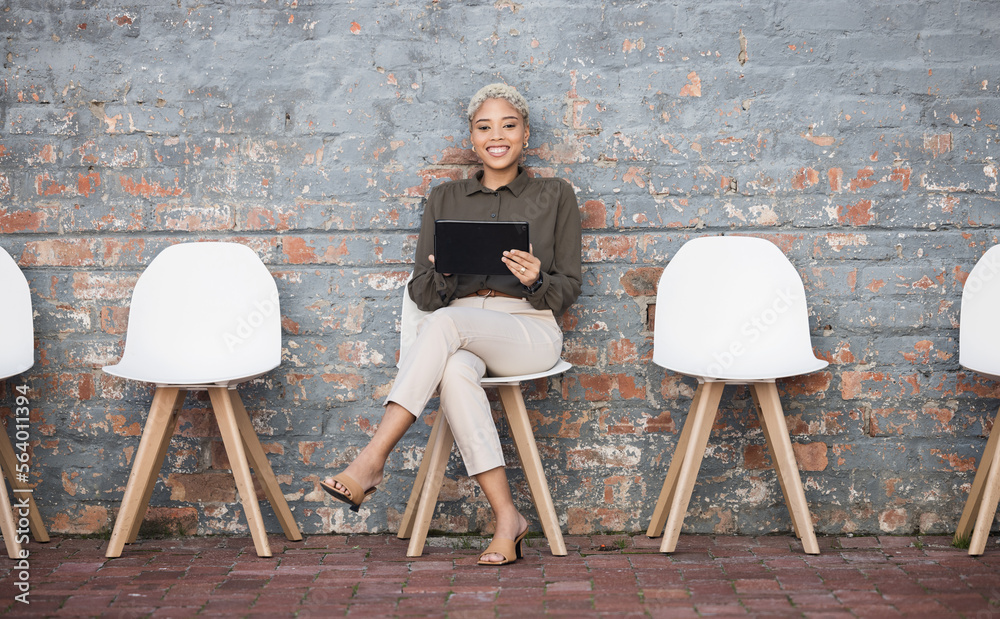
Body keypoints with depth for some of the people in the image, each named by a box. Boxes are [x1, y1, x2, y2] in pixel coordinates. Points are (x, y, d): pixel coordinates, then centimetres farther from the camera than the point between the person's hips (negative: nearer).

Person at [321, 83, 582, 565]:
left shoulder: (554, 195, 12)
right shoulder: (445, 199, 18)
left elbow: (567, 290, 8)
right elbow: (421, 293, 12)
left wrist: (536, 280, -15)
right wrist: (444, 274, -12)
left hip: (530, 330, -2)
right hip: (461, 335, 2)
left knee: (445, 323, -35)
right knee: (454, 371, -37)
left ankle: (372, 461, -36)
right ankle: (506, 517, -33)